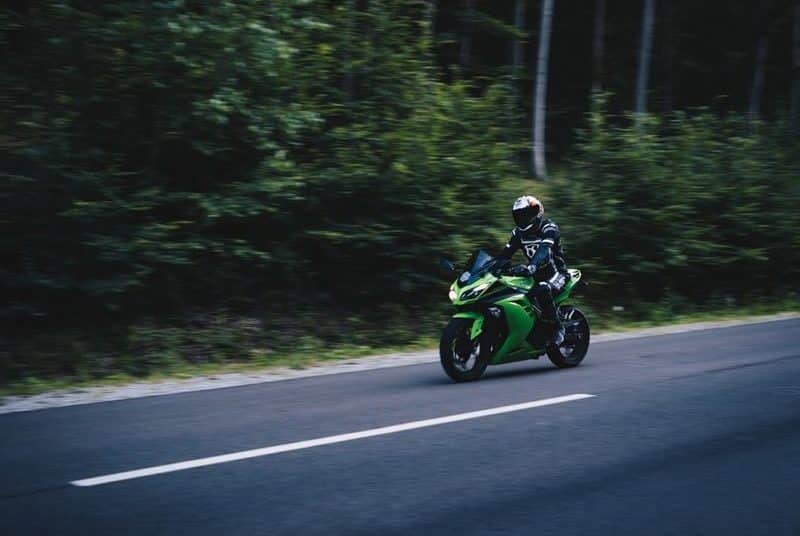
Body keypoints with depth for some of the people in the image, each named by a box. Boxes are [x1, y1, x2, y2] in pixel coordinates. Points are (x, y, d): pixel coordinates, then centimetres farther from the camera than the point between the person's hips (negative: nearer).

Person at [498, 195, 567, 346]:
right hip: (535, 276, 7)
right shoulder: (518, 232, 9)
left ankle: (557, 327, -24)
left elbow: (544, 250, -33)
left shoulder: (548, 228, -14)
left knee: (541, 290, -40)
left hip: (556, 273, -7)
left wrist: (531, 267, -51)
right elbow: (505, 253, 3)